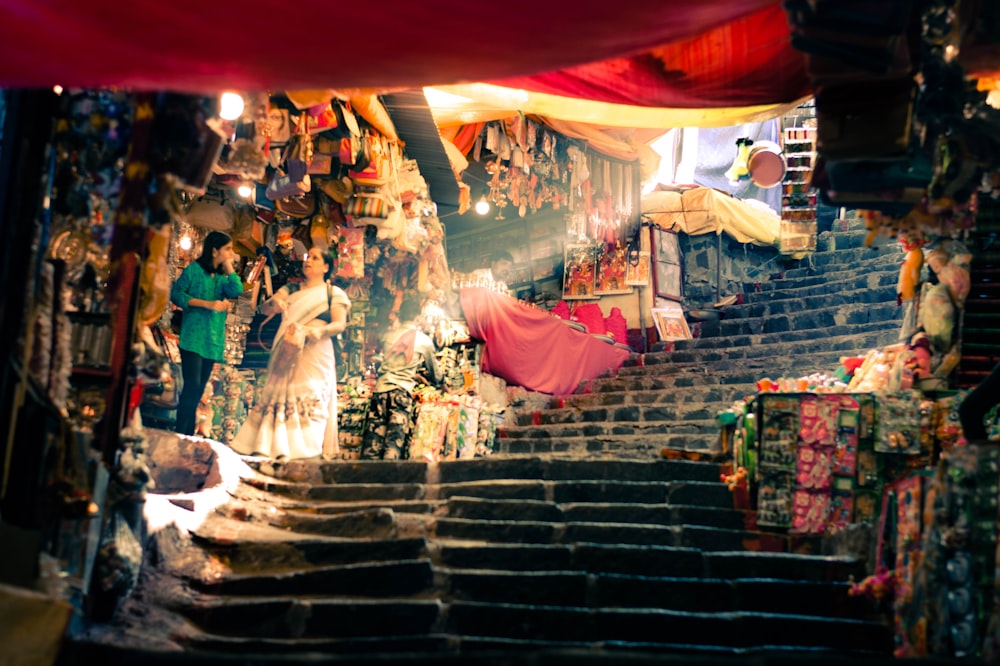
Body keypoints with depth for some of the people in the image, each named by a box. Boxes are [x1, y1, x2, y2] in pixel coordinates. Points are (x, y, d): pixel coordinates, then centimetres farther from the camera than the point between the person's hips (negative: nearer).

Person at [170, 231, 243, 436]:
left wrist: (229, 267, 0)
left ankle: (188, 436, 13)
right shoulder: (194, 269, -2)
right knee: (192, 387, -14)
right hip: (193, 337, -6)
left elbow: (237, 291, -3)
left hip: (213, 341, 6)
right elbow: (176, 294, -10)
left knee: (197, 391, 9)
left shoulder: (223, 276, 15)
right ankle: (179, 434, -10)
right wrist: (208, 304, -17)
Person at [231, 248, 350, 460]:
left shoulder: (333, 293, 6)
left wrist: (311, 331, -23)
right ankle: (274, 448, -4)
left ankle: (304, 450, -15)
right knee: (280, 396, -4)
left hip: (314, 356, -4)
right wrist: (274, 302, -18)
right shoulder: (291, 289, 17)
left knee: (309, 400, -12)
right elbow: (265, 309, 6)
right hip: (288, 353, 4)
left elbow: (339, 324, -6)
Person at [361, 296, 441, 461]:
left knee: (372, 443, 1)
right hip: (402, 392, -3)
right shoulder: (424, 340, 7)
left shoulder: (388, 336, 14)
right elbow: (436, 374, 20)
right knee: (394, 443, -6)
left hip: (380, 389, 3)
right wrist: (435, 380, 42)